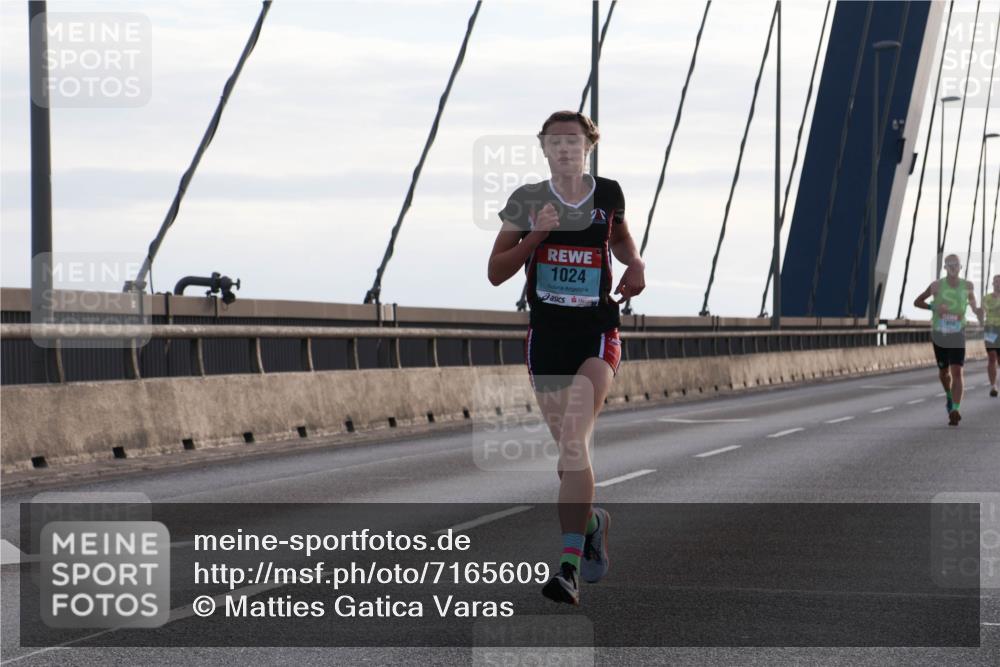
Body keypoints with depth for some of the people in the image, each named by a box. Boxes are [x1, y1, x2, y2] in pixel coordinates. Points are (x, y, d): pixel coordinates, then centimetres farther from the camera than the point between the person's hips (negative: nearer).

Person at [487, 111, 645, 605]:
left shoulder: (608, 194, 3)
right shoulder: (527, 201, 1)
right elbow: (495, 273, 1)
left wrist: (635, 264, 4)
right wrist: (535, 235, -14)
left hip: (597, 331, -2)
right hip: (545, 334, 2)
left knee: (573, 442, -19)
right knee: (569, 448, 11)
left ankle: (568, 565, -23)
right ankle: (592, 520, 41)